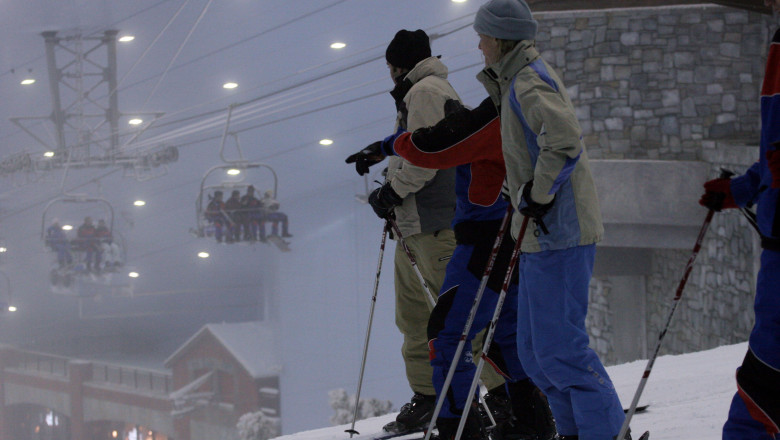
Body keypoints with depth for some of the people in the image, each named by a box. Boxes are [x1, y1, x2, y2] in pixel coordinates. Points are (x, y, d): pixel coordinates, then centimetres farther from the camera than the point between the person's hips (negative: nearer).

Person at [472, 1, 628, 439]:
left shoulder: (529, 83, -14)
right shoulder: (521, 80, 18)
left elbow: (565, 140, -28)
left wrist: (537, 195, -21)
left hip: (559, 233, -10)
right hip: (544, 231, 10)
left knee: (558, 346, -10)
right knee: (534, 348, 13)